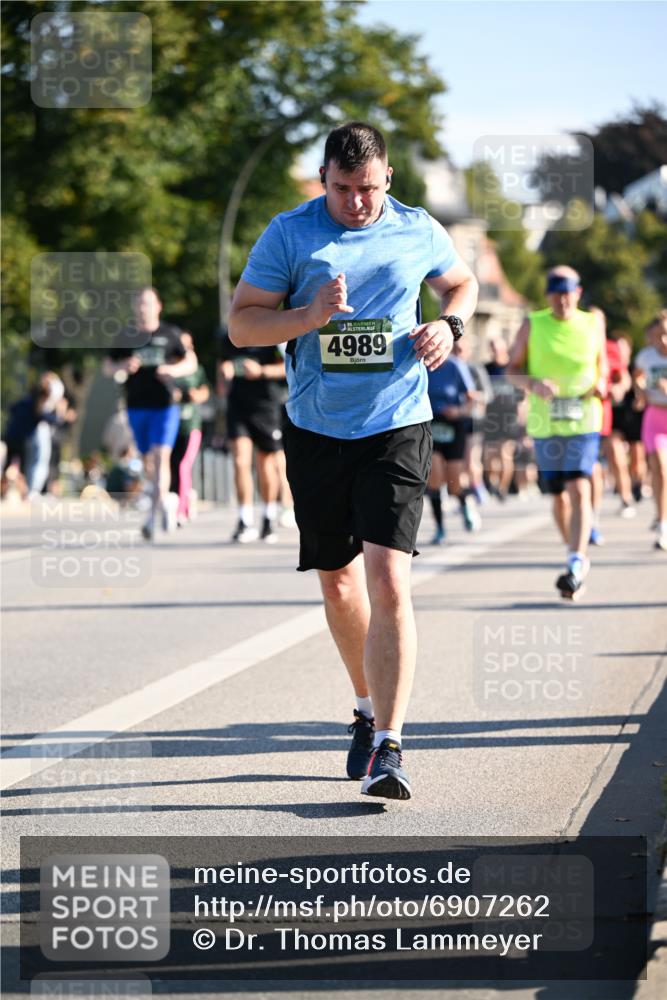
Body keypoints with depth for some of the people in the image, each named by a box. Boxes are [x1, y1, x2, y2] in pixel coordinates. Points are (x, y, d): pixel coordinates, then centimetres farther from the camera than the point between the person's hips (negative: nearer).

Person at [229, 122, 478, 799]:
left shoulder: (419, 232, 4)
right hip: (316, 431, 2)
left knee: (388, 582, -15)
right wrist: (308, 317, -18)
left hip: (397, 427, -2)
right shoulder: (288, 234, 0)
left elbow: (462, 282, 24)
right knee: (338, 583, 13)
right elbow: (242, 324, -1)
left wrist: (449, 325, 2)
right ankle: (368, 709, 35)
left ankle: (387, 746, -16)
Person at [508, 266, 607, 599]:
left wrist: (601, 382, -2)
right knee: (558, 495, 10)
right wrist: (533, 384, -15)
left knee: (579, 490, -16)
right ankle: (577, 556, 29)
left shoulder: (592, 325, 4)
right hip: (545, 422, 1)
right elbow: (512, 369, 5)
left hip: (583, 421, -1)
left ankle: (576, 564, -21)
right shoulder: (532, 325, 1)